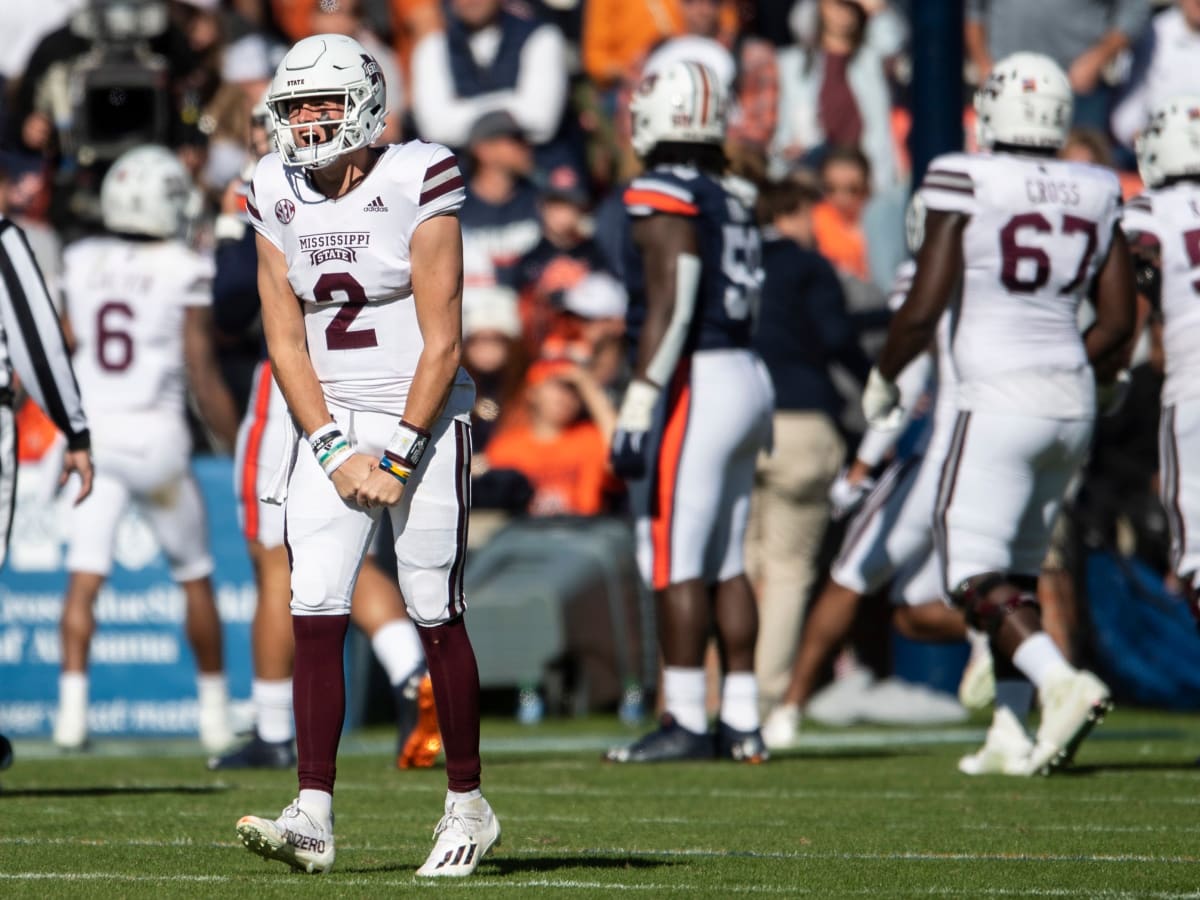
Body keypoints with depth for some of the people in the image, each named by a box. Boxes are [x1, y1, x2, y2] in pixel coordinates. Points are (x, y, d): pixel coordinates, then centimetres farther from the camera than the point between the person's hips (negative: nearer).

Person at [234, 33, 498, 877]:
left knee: (437, 617, 0)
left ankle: (468, 805, 15)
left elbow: (441, 343, -11)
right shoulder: (277, 197, 3)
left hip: (423, 419, -4)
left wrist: (400, 454, -14)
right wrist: (335, 452, -6)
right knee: (315, 615, -8)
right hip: (333, 425, 4)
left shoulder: (417, 184, -11)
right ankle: (313, 817, -11)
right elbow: (285, 341, 4)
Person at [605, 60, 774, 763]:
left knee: (674, 559, -6)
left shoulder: (664, 201, -10)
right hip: (749, 379, 9)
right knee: (725, 560, 11)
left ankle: (686, 723, -8)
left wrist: (638, 410, -19)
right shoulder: (734, 202, 15)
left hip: (694, 386, -9)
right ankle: (742, 724, 11)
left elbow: (668, 309, -18)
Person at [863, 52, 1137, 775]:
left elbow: (923, 310, -11)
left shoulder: (967, 187, -9)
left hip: (1001, 400, -6)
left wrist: (883, 378, 6)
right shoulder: (1096, 196, 6)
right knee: (1019, 571, 15)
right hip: (1073, 400, 6)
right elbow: (1119, 322, 9)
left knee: (977, 575, -6)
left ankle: (1064, 684, -28)